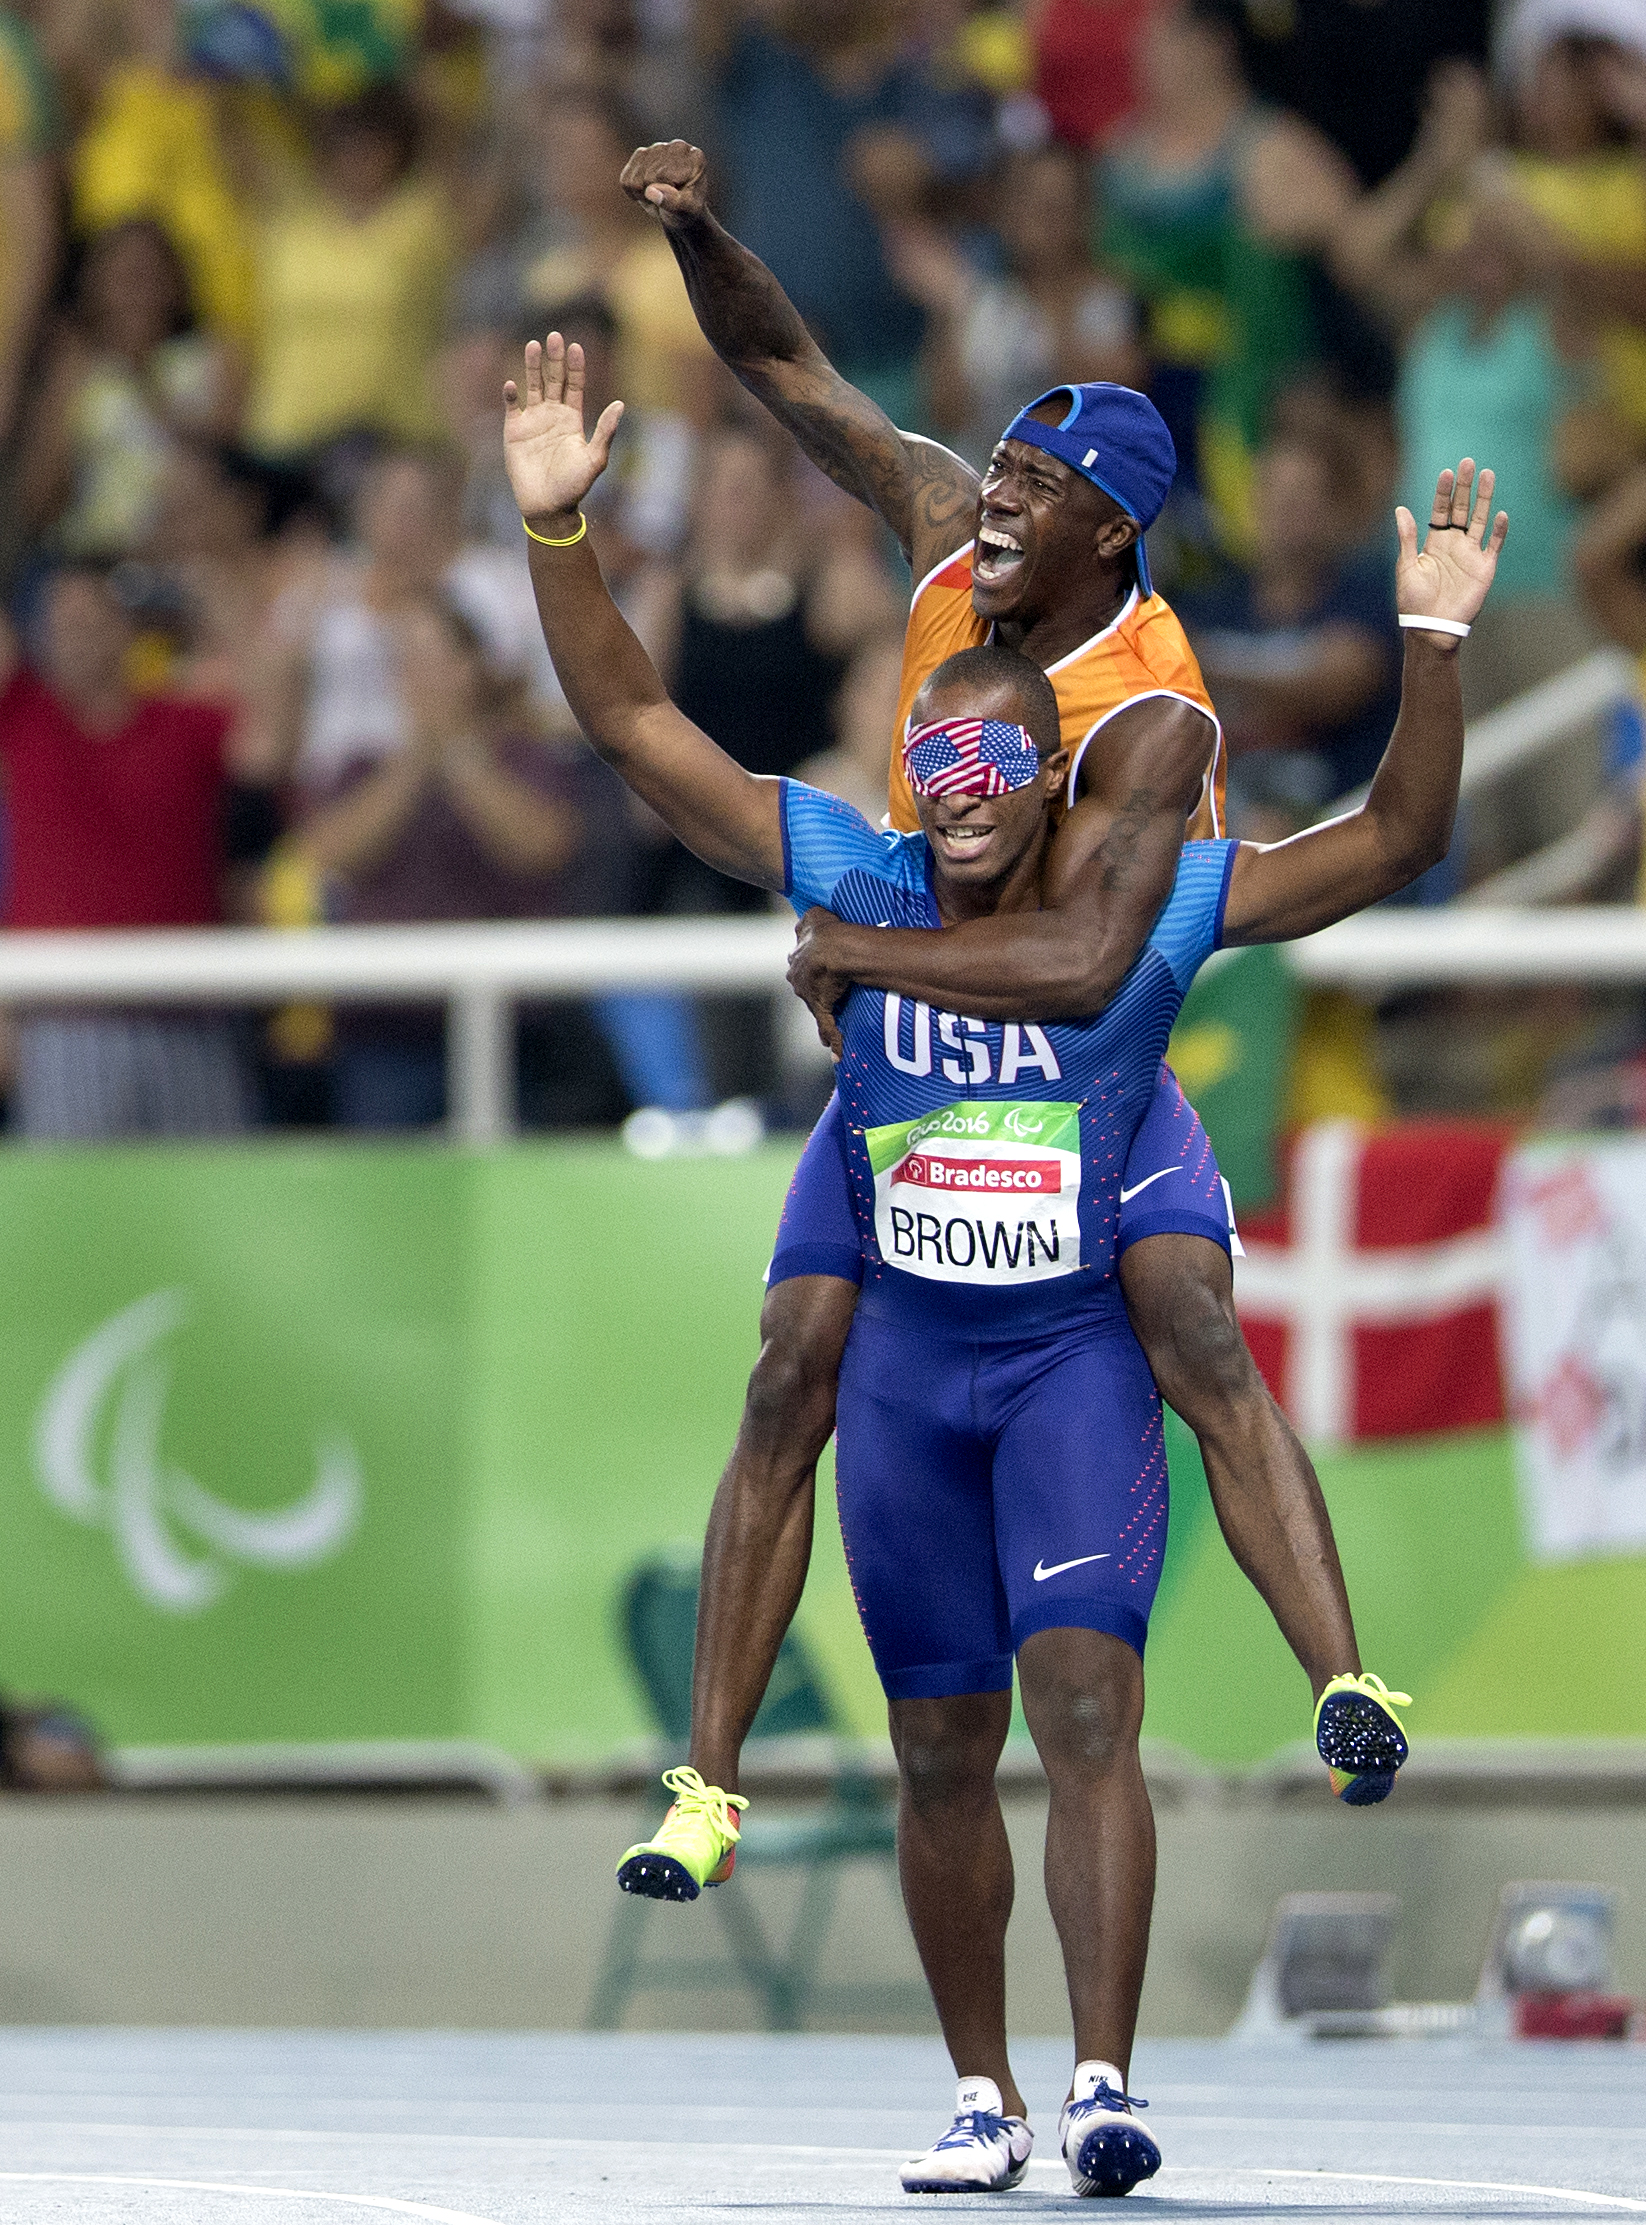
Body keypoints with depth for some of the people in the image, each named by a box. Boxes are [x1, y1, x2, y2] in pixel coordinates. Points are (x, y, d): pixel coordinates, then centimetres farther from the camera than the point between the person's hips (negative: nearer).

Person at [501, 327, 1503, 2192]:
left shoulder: (1150, 907, -6)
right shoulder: (855, 882, -2)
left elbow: (1393, 844, -9)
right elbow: (632, 727, -2)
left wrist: (1432, 644, -22)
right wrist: (556, 527, -12)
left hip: (1076, 1355, -3)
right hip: (905, 1356, 3)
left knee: (1087, 1703, -18)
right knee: (940, 1751, 9)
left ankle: (1103, 2079, -23)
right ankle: (984, 2100, 20)